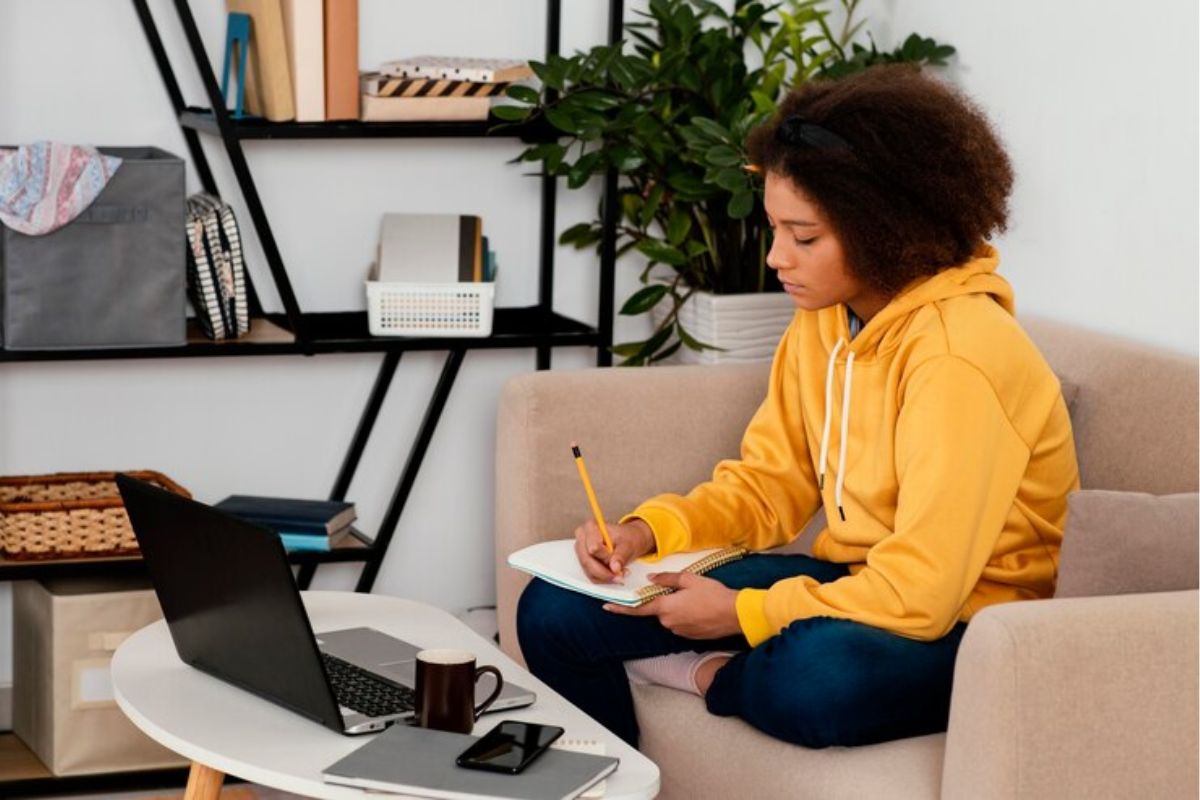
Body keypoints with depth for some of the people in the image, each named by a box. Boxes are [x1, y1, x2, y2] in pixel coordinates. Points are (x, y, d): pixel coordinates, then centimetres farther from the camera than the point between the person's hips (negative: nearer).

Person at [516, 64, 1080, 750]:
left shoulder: (957, 355, -25)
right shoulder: (824, 318, 1)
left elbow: (921, 593, -27)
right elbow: (768, 484, 10)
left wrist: (744, 613, -19)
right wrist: (645, 532, -8)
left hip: (965, 620, -7)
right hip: (859, 584, 7)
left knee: (817, 678, -42)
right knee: (554, 611, -1)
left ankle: (712, 675, -7)